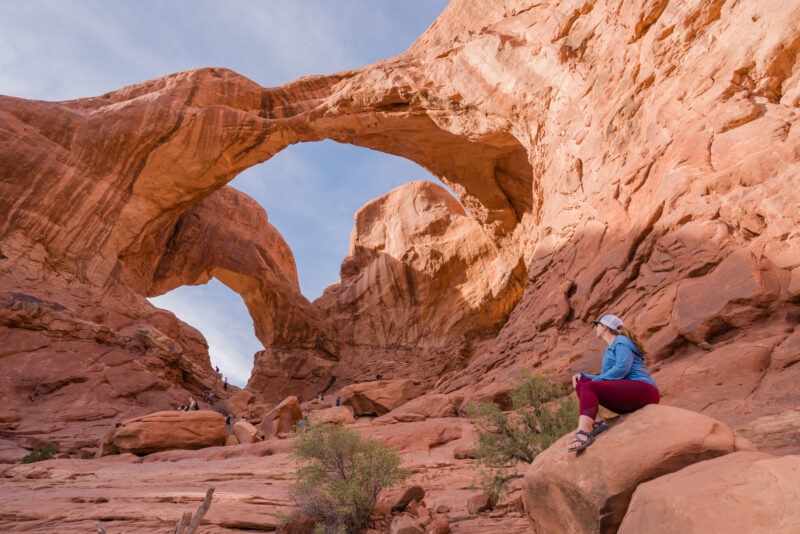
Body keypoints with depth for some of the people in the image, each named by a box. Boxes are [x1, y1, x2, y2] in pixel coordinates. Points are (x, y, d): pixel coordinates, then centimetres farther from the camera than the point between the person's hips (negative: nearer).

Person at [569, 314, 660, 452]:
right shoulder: (609, 350, 26)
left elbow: (622, 368, -17)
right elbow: (603, 379, 20)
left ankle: (583, 432, -45)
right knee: (581, 383, -2)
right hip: (625, 401, 9)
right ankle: (596, 422, -24)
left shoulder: (621, 341, 0)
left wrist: (596, 379, -11)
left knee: (588, 387, -25)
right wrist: (582, 376, 4)